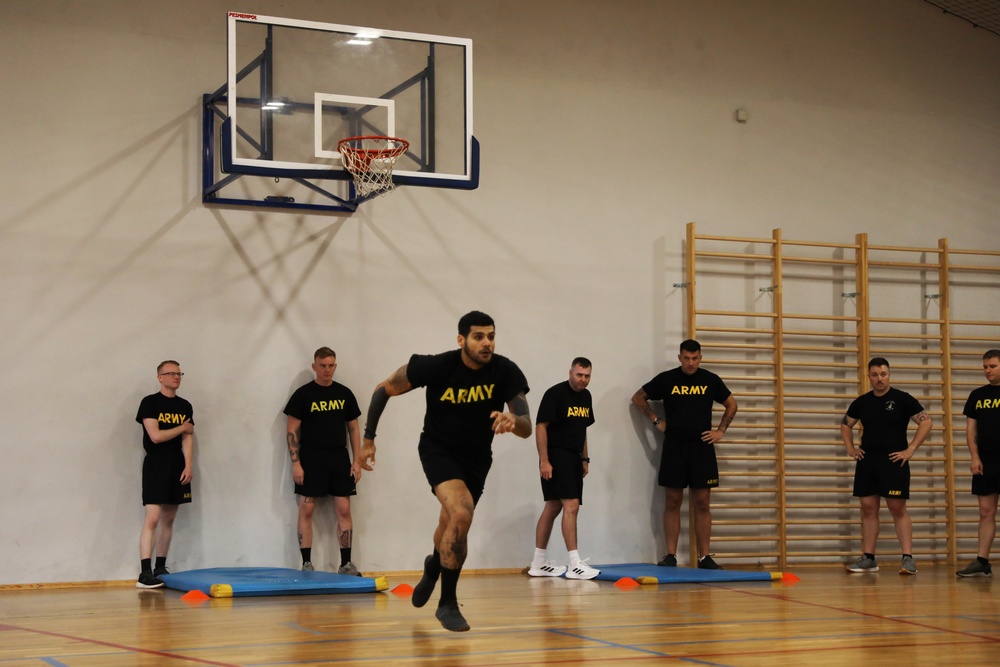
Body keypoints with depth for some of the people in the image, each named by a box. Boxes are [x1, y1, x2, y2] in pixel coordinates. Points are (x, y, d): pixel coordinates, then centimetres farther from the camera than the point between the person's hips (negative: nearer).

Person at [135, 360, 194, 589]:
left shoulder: (185, 406, 12)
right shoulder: (149, 403, -4)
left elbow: (188, 439, 5)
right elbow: (155, 435, -13)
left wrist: (188, 466, -7)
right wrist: (182, 428, -2)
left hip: (177, 466, 6)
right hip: (155, 465, -6)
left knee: (168, 519, 8)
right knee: (152, 518, -13)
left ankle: (160, 569, 16)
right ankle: (145, 573, -17)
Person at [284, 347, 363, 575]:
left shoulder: (344, 394, 9)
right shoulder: (303, 394, -2)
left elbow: (354, 429, 12)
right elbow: (292, 430, -2)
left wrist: (356, 461, 5)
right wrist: (296, 463, -10)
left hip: (339, 458, 3)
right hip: (311, 459, -3)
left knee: (344, 510, 0)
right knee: (306, 510, -3)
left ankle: (346, 563, 6)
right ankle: (306, 564, 3)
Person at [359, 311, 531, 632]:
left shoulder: (506, 372, -19)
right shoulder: (436, 366, -24)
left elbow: (527, 429, -22)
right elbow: (384, 389, -10)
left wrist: (512, 421, -46)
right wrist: (368, 439, -10)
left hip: (477, 457, 4)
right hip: (439, 449, -4)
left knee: (452, 526, 19)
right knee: (462, 513, -27)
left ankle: (434, 567, 57)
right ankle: (448, 604, -13)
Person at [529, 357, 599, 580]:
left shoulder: (586, 396, 13)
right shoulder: (555, 394, -12)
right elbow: (540, 426, -14)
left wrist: (585, 458, 18)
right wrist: (544, 460, -19)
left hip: (573, 458, 8)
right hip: (556, 457, -8)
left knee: (553, 507, 11)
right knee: (571, 505, -15)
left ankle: (538, 564, 16)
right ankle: (575, 564, -14)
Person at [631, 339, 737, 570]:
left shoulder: (711, 380, 4)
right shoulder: (666, 379, 1)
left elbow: (731, 405, 17)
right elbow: (638, 398, 12)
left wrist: (721, 430, 7)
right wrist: (656, 421, 4)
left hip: (702, 447, 1)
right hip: (674, 447, -1)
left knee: (702, 503, 1)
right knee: (673, 502, 0)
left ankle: (704, 557, 4)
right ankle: (670, 555, 5)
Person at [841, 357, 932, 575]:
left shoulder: (902, 399, -3)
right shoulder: (862, 402, 9)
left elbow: (925, 422, -6)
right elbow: (846, 425, 22)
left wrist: (910, 449, -11)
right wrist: (850, 448, 8)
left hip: (893, 461, -4)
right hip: (867, 461, 4)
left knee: (898, 509, -6)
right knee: (868, 509, 5)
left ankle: (908, 558, -5)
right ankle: (868, 559, 10)